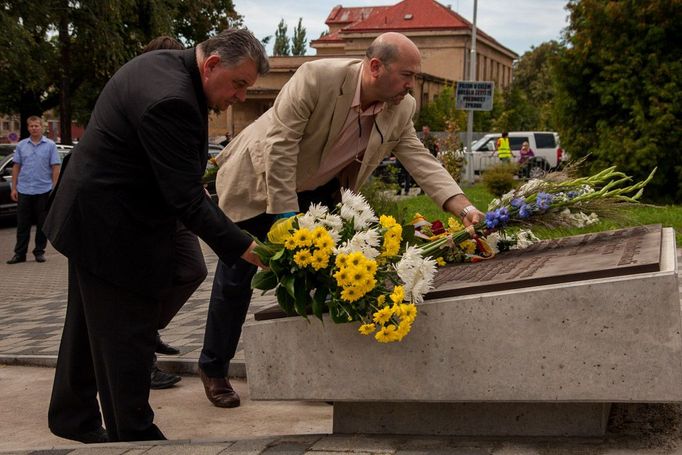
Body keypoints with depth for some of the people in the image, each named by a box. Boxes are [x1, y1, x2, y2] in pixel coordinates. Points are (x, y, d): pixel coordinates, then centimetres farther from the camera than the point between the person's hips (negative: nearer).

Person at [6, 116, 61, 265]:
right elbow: (16, 167, 10)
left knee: (42, 224, 5)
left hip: (43, 191, -2)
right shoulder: (21, 145, 8)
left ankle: (39, 252, 14)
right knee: (22, 224, 4)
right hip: (24, 191, 2)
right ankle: (20, 253, 9)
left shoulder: (50, 145, 2)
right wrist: (13, 188, 4)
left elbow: (55, 168, 0)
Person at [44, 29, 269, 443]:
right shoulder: (170, 100, -29)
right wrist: (242, 247, -27)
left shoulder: (168, 65, 3)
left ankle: (72, 418, 32)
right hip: (110, 228, -11)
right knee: (124, 339, 0)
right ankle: (134, 436, 13)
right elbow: (187, 198, -29)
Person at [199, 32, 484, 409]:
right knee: (237, 276, 2)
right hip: (259, 181, -5)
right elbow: (280, 146, -30)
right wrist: (287, 215, -30)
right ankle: (213, 368, 18)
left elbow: (423, 162, -12)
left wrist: (464, 208, -26)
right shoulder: (317, 78, -31)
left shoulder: (401, 110, -13)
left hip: (316, 190, 6)